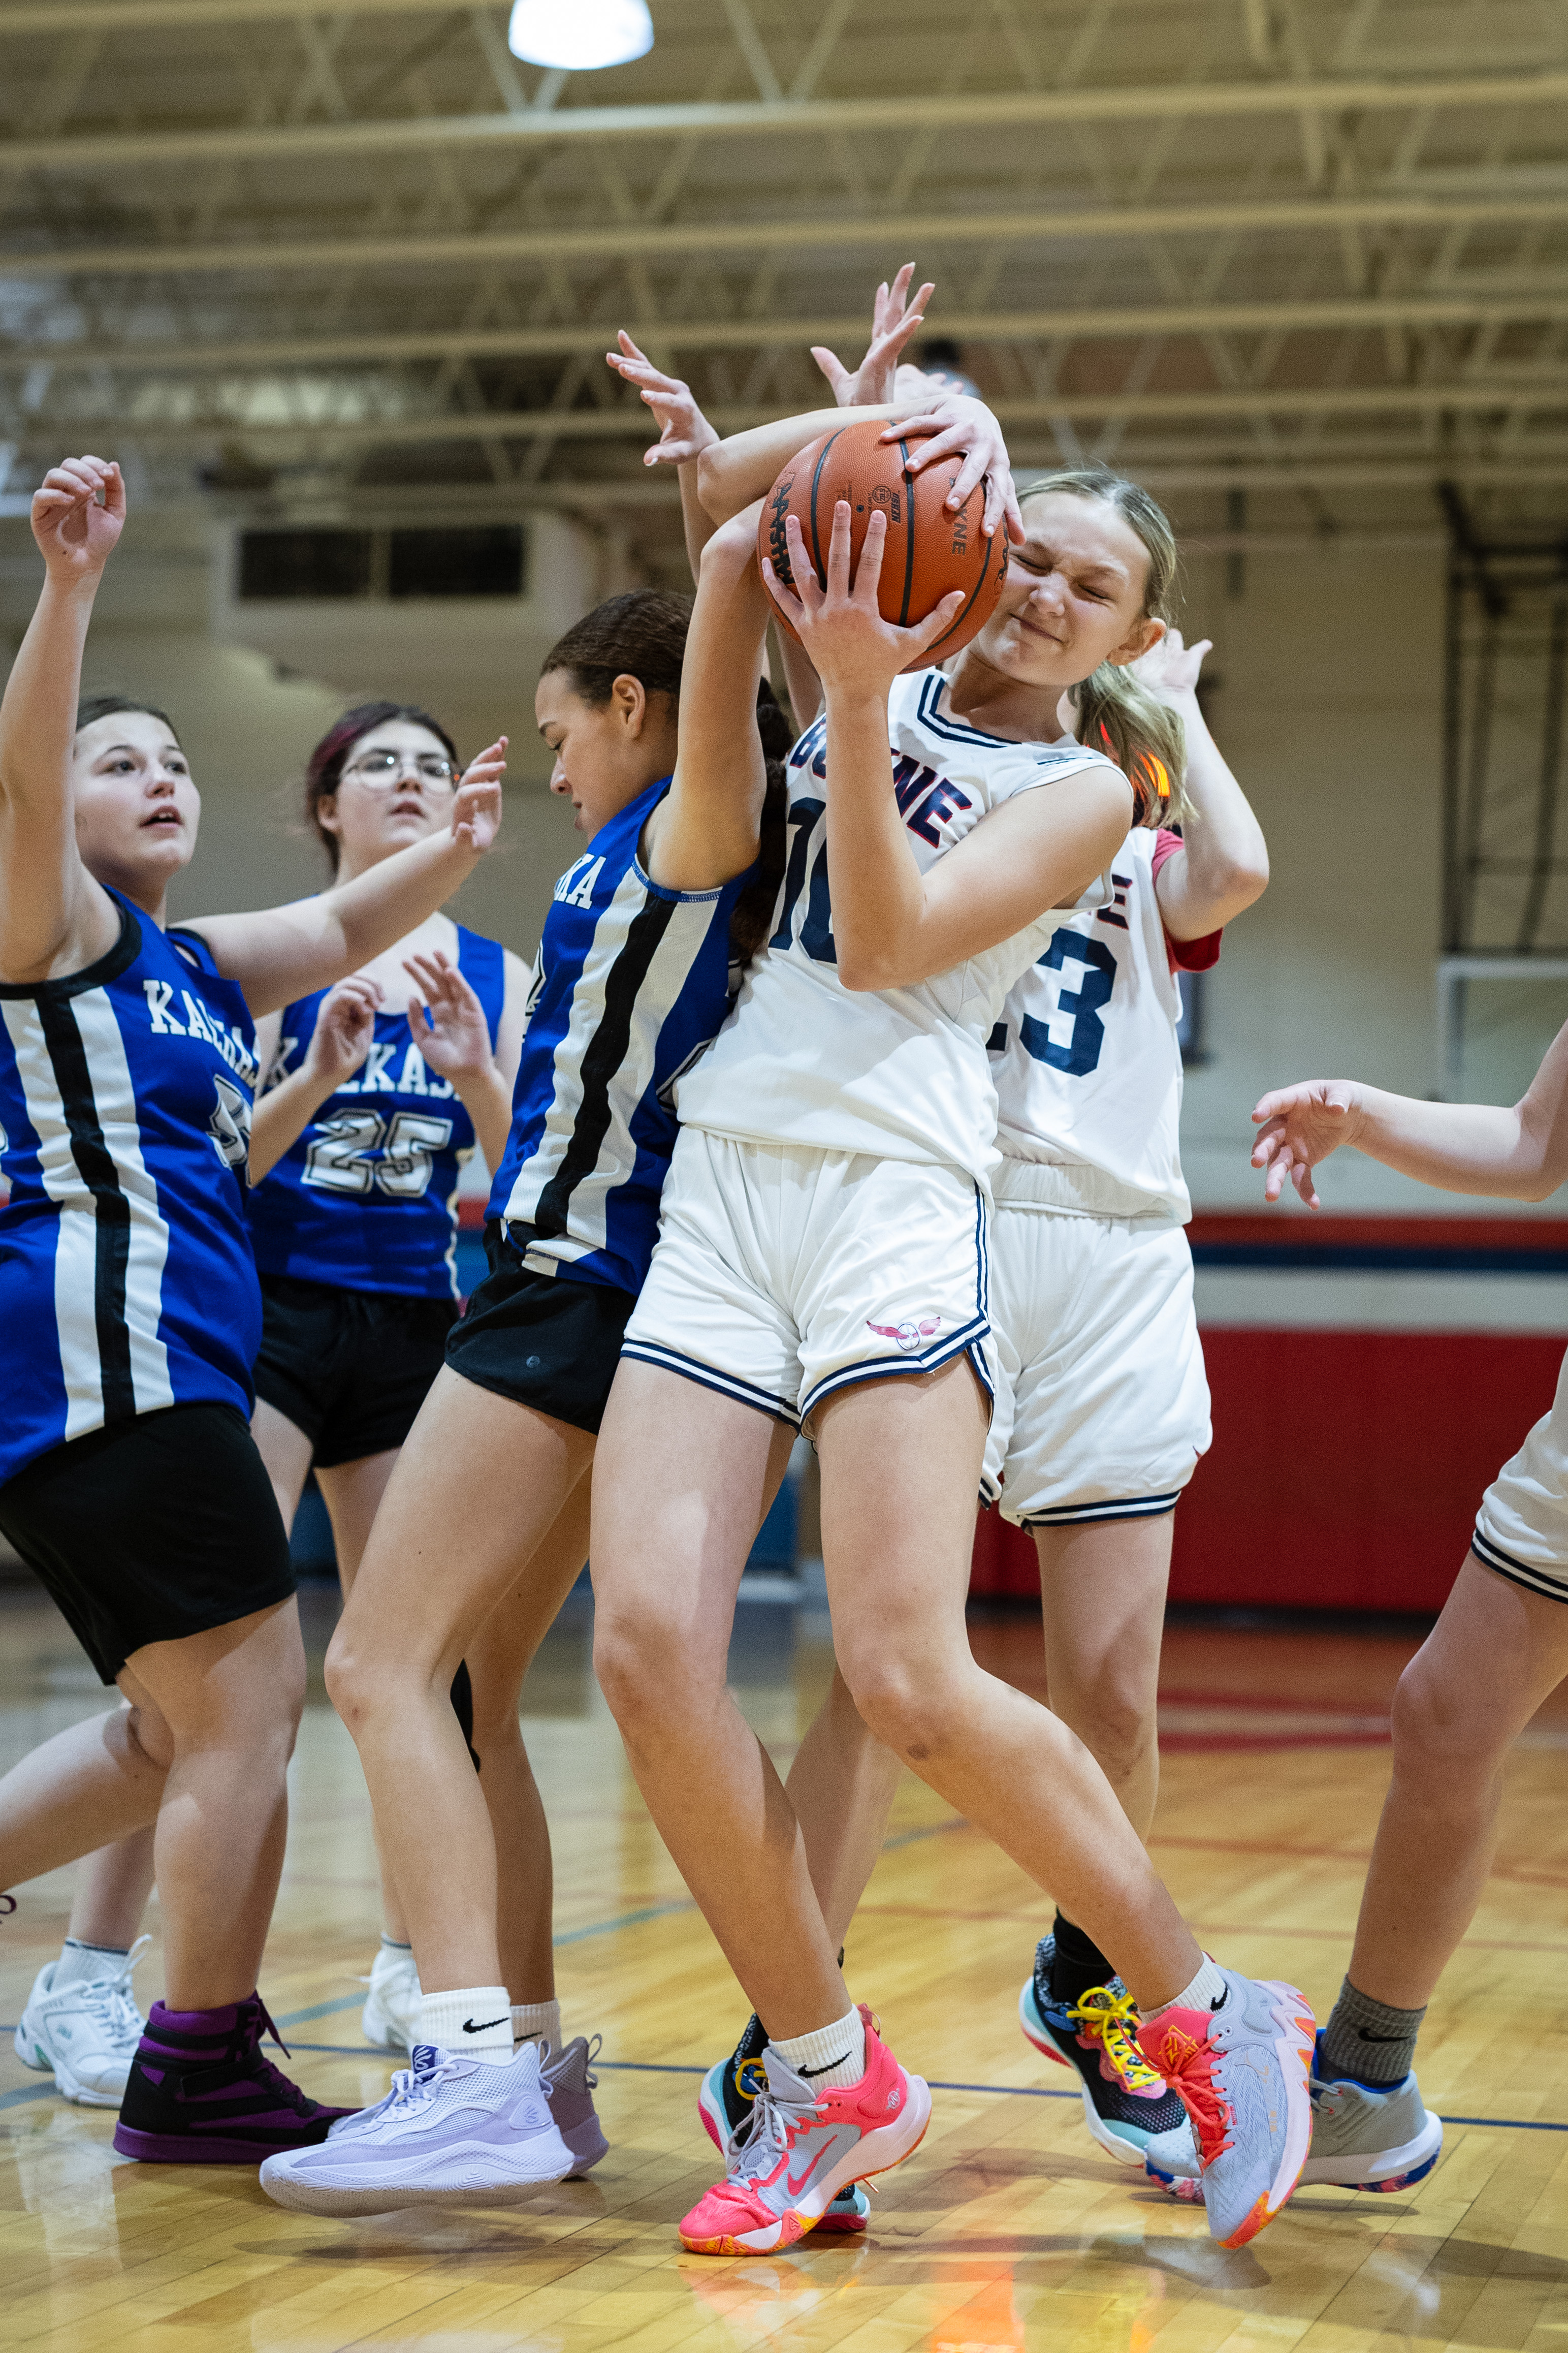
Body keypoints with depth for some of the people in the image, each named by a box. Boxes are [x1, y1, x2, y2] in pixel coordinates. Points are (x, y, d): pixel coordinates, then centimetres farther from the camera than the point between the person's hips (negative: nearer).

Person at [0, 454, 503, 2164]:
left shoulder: (194, 969, 24)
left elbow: (337, 931, 14)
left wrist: (450, 852, -4)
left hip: (150, 1362, 10)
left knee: (187, 1730, 16)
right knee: (245, 1697, -8)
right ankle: (199, 2074, -2)